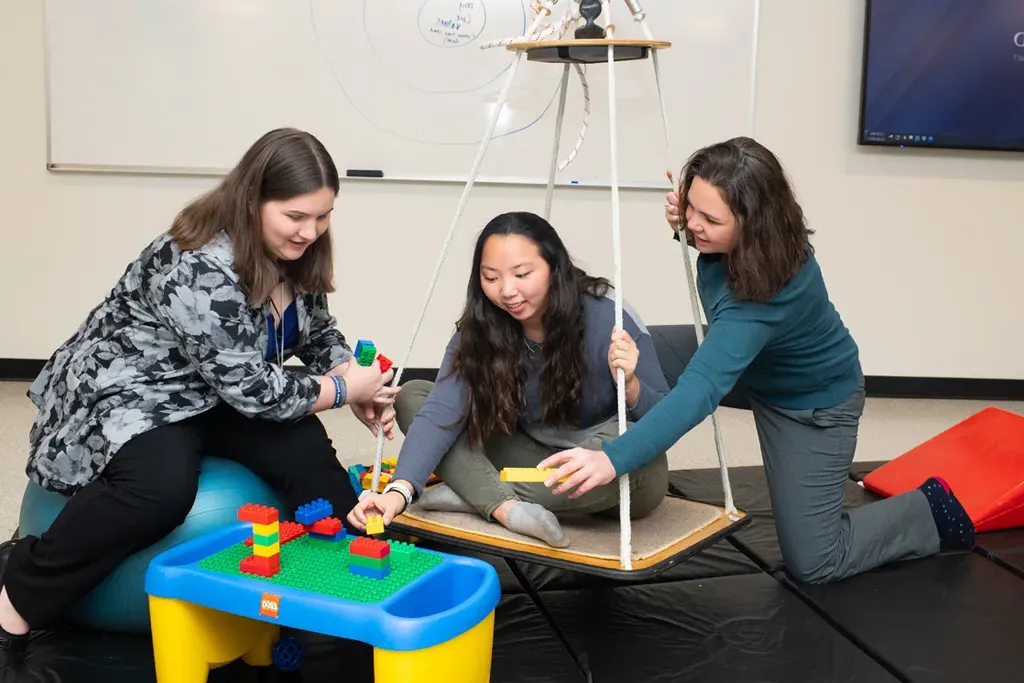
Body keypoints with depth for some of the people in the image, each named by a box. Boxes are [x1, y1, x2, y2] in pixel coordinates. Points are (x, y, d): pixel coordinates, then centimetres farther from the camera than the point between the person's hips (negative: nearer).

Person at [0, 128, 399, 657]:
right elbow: (252, 390, -29)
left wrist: (361, 388, -7)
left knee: (306, 450, -17)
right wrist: (344, 388, -19)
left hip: (213, 397, 7)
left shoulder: (294, 257, -5)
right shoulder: (201, 270, -31)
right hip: (128, 390, -7)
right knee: (164, 488, -35)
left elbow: (316, 334, 11)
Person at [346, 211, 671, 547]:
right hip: (536, 459, 3)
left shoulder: (611, 322, -22)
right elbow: (441, 413, -25)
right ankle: (506, 506, -28)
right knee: (412, 396, -9)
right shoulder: (478, 333, -13)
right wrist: (400, 490, -40)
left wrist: (629, 384, -38)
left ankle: (476, 494, -22)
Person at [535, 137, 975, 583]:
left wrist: (613, 459, -64)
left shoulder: (766, 294, -43)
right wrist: (682, 218, -20)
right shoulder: (727, 240, -22)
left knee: (812, 564, -2)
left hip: (814, 404, -8)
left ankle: (931, 511, 19)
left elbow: (702, 388, -53)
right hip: (759, 375, 8)